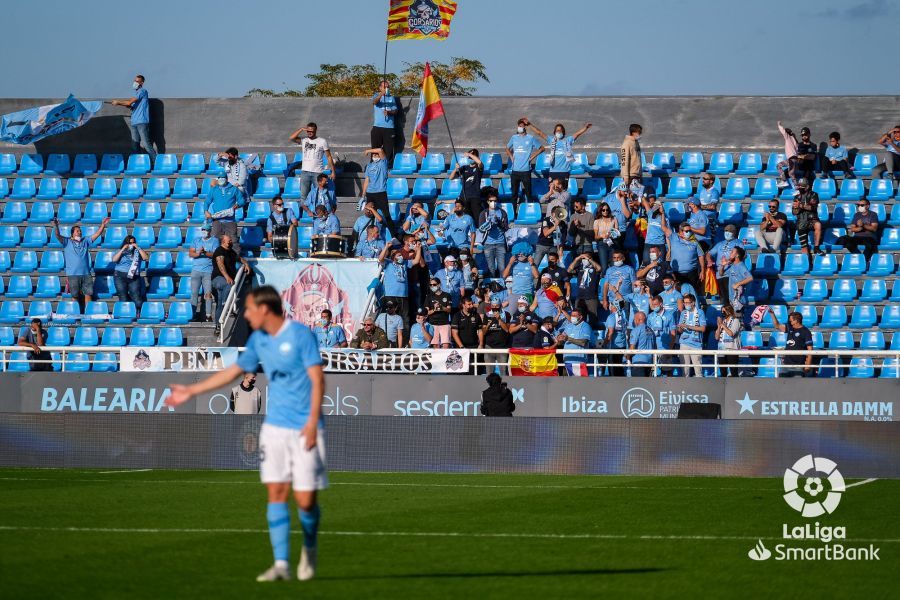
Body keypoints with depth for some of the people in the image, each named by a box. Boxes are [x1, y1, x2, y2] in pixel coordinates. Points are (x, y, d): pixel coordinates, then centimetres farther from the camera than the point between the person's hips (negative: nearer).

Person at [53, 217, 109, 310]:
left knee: (88, 294, 2)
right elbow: (58, 236, -9)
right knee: (75, 296, -2)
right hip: (73, 274, -3)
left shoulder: (85, 241, 15)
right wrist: (56, 226, -27)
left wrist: (103, 225, 0)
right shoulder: (67, 242, 5)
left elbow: (97, 234, 13)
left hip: (86, 274, 3)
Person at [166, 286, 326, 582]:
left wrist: (312, 422, -20)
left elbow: (317, 379, -12)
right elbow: (234, 371, 23)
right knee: (276, 493, -4)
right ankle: (281, 564, -4)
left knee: (305, 499, -5)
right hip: (275, 425, 5)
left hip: (304, 428, -5)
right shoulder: (258, 340, 10)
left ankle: (309, 550, 23)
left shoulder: (300, 334, -10)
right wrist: (191, 391, 26)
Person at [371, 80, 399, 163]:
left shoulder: (391, 98, 13)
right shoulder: (376, 96, 6)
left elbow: (395, 110, 9)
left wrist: (389, 112, -14)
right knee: (376, 147, -1)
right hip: (377, 126, -2)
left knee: (389, 148, 0)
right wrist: (381, 94, -36)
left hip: (389, 126, 2)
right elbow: (375, 102, -18)